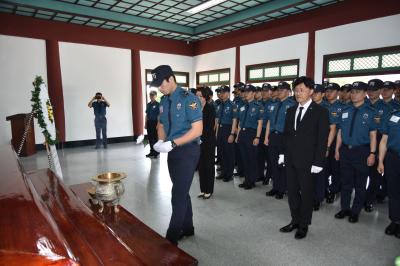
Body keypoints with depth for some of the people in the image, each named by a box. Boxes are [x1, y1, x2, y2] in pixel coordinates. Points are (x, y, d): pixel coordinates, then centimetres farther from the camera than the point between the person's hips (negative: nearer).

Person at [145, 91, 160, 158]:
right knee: (150, 138, 11)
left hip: (155, 122, -6)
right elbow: (147, 115, 15)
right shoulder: (148, 104, 12)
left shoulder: (157, 104, -6)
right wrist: (145, 124, 11)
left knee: (155, 138, 0)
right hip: (149, 122, 6)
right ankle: (152, 151, 22)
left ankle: (156, 152, 10)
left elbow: (159, 115, -10)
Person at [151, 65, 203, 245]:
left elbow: (197, 130, -19)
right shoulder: (164, 101, 7)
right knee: (181, 192, 18)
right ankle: (187, 228, 35)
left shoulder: (188, 98, -15)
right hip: (173, 151, 7)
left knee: (178, 195, -3)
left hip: (187, 151, -7)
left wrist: (172, 143, -24)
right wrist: (161, 141, -5)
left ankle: (171, 239, 11)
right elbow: (161, 125, 16)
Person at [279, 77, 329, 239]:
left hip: (307, 161, -5)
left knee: (306, 193, 9)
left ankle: (304, 225, 25)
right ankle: (295, 220, 31)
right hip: (290, 159, 5)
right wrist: (283, 153, 9)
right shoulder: (291, 110, 10)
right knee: (292, 191, 14)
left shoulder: (320, 112, -7)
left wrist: (318, 163, -13)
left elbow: (322, 139, -10)